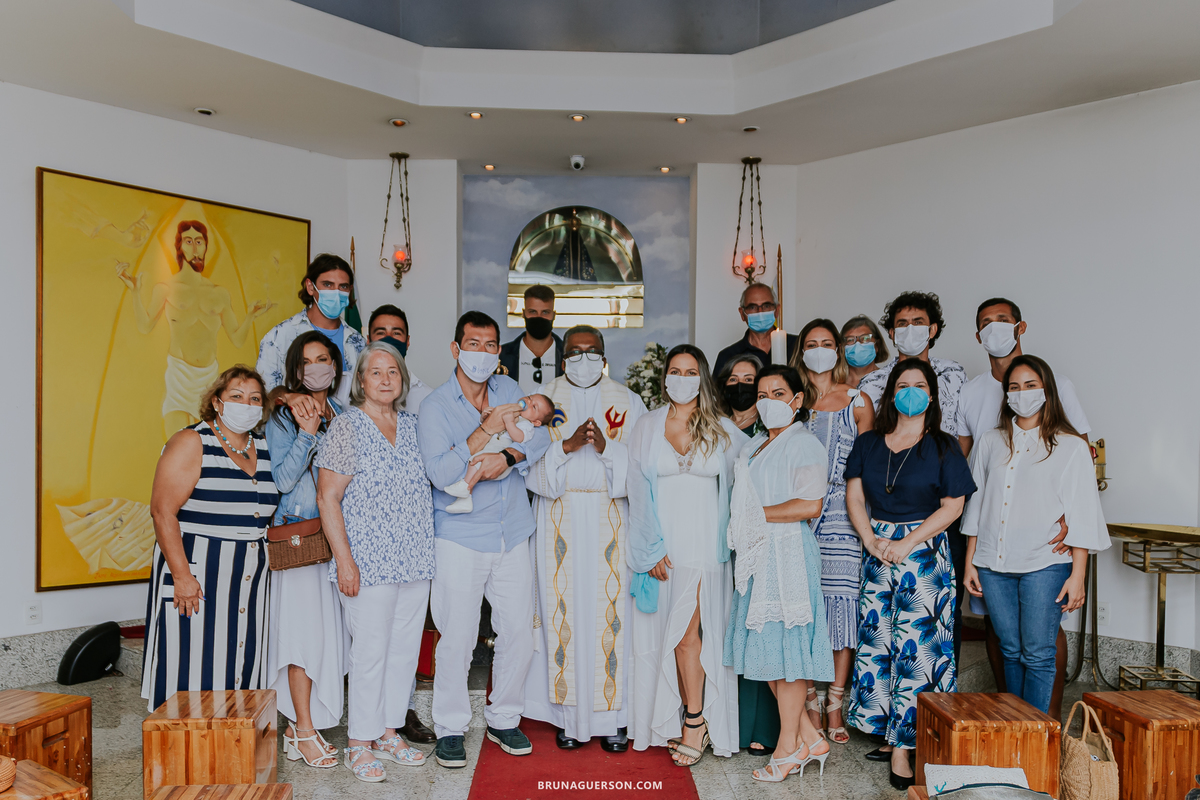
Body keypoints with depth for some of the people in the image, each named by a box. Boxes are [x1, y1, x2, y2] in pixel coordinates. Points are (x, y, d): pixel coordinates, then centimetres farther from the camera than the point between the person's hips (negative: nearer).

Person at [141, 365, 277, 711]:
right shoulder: (191, 443, -8)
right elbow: (163, 511, -14)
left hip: (249, 578, 6)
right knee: (194, 669, -3)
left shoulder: (263, 447, 11)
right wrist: (182, 575, -19)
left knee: (242, 663, 9)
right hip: (196, 573, -6)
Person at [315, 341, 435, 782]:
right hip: (369, 562, -6)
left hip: (415, 561, 6)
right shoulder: (346, 427, -7)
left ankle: (388, 732, 28)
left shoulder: (412, 425, 11)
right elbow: (327, 498, -10)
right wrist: (344, 560, -14)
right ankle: (359, 744, 17)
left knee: (405, 647, 12)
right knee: (370, 651, 0)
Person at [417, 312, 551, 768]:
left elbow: (540, 437, 0)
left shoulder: (509, 390, 9)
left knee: (519, 631, 8)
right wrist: (487, 430, -20)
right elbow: (440, 473, -16)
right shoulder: (435, 406, -5)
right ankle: (450, 728, 19)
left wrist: (506, 457, -18)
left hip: (512, 534, 4)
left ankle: (504, 720, 27)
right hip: (460, 538, -4)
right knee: (458, 637, -1)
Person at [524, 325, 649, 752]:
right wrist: (567, 444, -16)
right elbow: (532, 461, 0)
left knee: (610, 610, 0)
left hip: (611, 520, 0)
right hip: (560, 520, 0)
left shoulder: (627, 401, 8)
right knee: (566, 608, 1)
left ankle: (612, 717, 13)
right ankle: (569, 716, 15)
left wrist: (606, 447, -15)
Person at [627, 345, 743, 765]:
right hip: (663, 548, 1)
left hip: (705, 545, -1)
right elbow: (639, 492, 2)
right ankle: (694, 721, 19)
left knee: (686, 633, -5)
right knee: (667, 634, 5)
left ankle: (695, 722, 9)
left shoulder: (723, 431, 8)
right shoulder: (647, 427, 7)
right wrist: (651, 549, -5)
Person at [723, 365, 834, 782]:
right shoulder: (753, 446, 19)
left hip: (789, 554, -8)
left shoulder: (804, 444, -6)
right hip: (755, 555, 8)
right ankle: (809, 736, 19)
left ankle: (789, 745, 10)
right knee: (762, 645, 7)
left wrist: (760, 515, -12)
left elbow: (810, 505, -17)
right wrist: (741, 530, 11)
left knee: (784, 643, -3)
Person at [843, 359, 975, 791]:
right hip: (876, 549, 4)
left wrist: (907, 543, -12)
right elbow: (854, 497, 7)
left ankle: (904, 746, 2)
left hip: (922, 549, -4)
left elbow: (952, 505, -6)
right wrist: (872, 541, -7)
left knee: (915, 645, -5)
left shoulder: (943, 447, 0)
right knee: (876, 641, 7)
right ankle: (890, 734, 21)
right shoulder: (868, 443, 10)